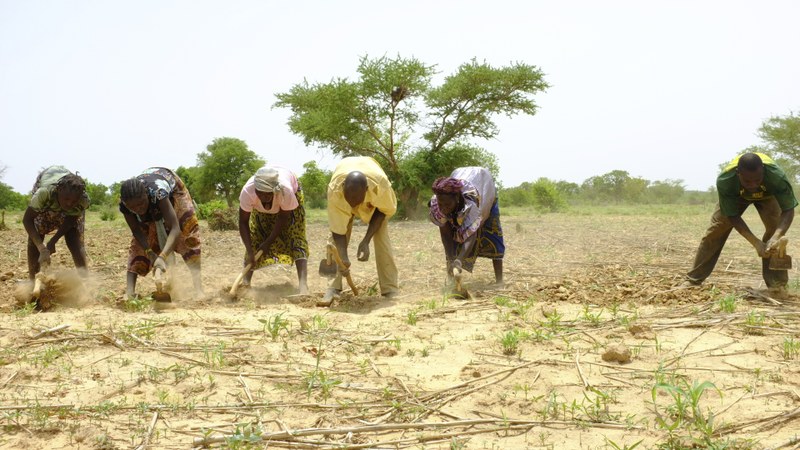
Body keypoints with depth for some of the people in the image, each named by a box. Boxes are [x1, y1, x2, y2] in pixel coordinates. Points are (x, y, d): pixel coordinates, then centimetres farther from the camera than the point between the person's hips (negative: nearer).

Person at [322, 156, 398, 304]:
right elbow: (337, 230, -32)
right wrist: (343, 257, -47)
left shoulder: (381, 184, -44)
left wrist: (366, 240, -28)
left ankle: (390, 290, -10)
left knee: (382, 237, -14)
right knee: (336, 241, -14)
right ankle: (334, 287, -8)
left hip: (374, 200, -1)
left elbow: (384, 211, -21)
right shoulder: (334, 190, -42)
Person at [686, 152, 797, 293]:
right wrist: (756, 242, -44)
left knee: (775, 227, -21)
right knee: (716, 230, -7)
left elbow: (788, 210, -39)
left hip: (767, 195, 0)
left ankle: (777, 284, -12)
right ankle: (693, 279, 2)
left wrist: (776, 236, -58)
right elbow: (732, 216, -33)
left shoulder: (776, 176, -45)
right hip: (735, 196, 0)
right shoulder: (725, 181, -43)